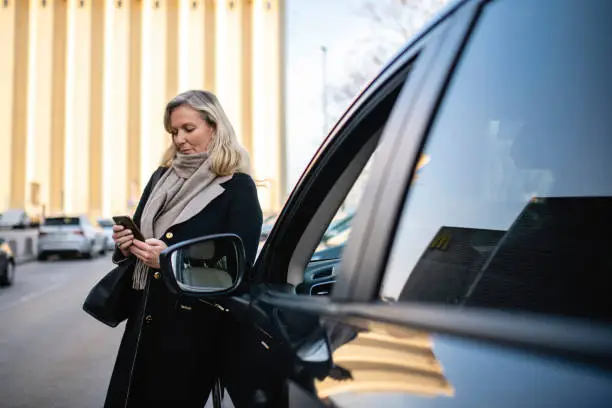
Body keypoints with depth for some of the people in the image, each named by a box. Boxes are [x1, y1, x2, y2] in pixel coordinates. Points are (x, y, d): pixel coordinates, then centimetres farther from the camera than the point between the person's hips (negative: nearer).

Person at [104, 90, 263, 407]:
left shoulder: (238, 187, -8)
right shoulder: (162, 177, 9)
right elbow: (139, 236, 19)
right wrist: (126, 245, -5)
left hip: (194, 326, -5)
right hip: (143, 320, 6)